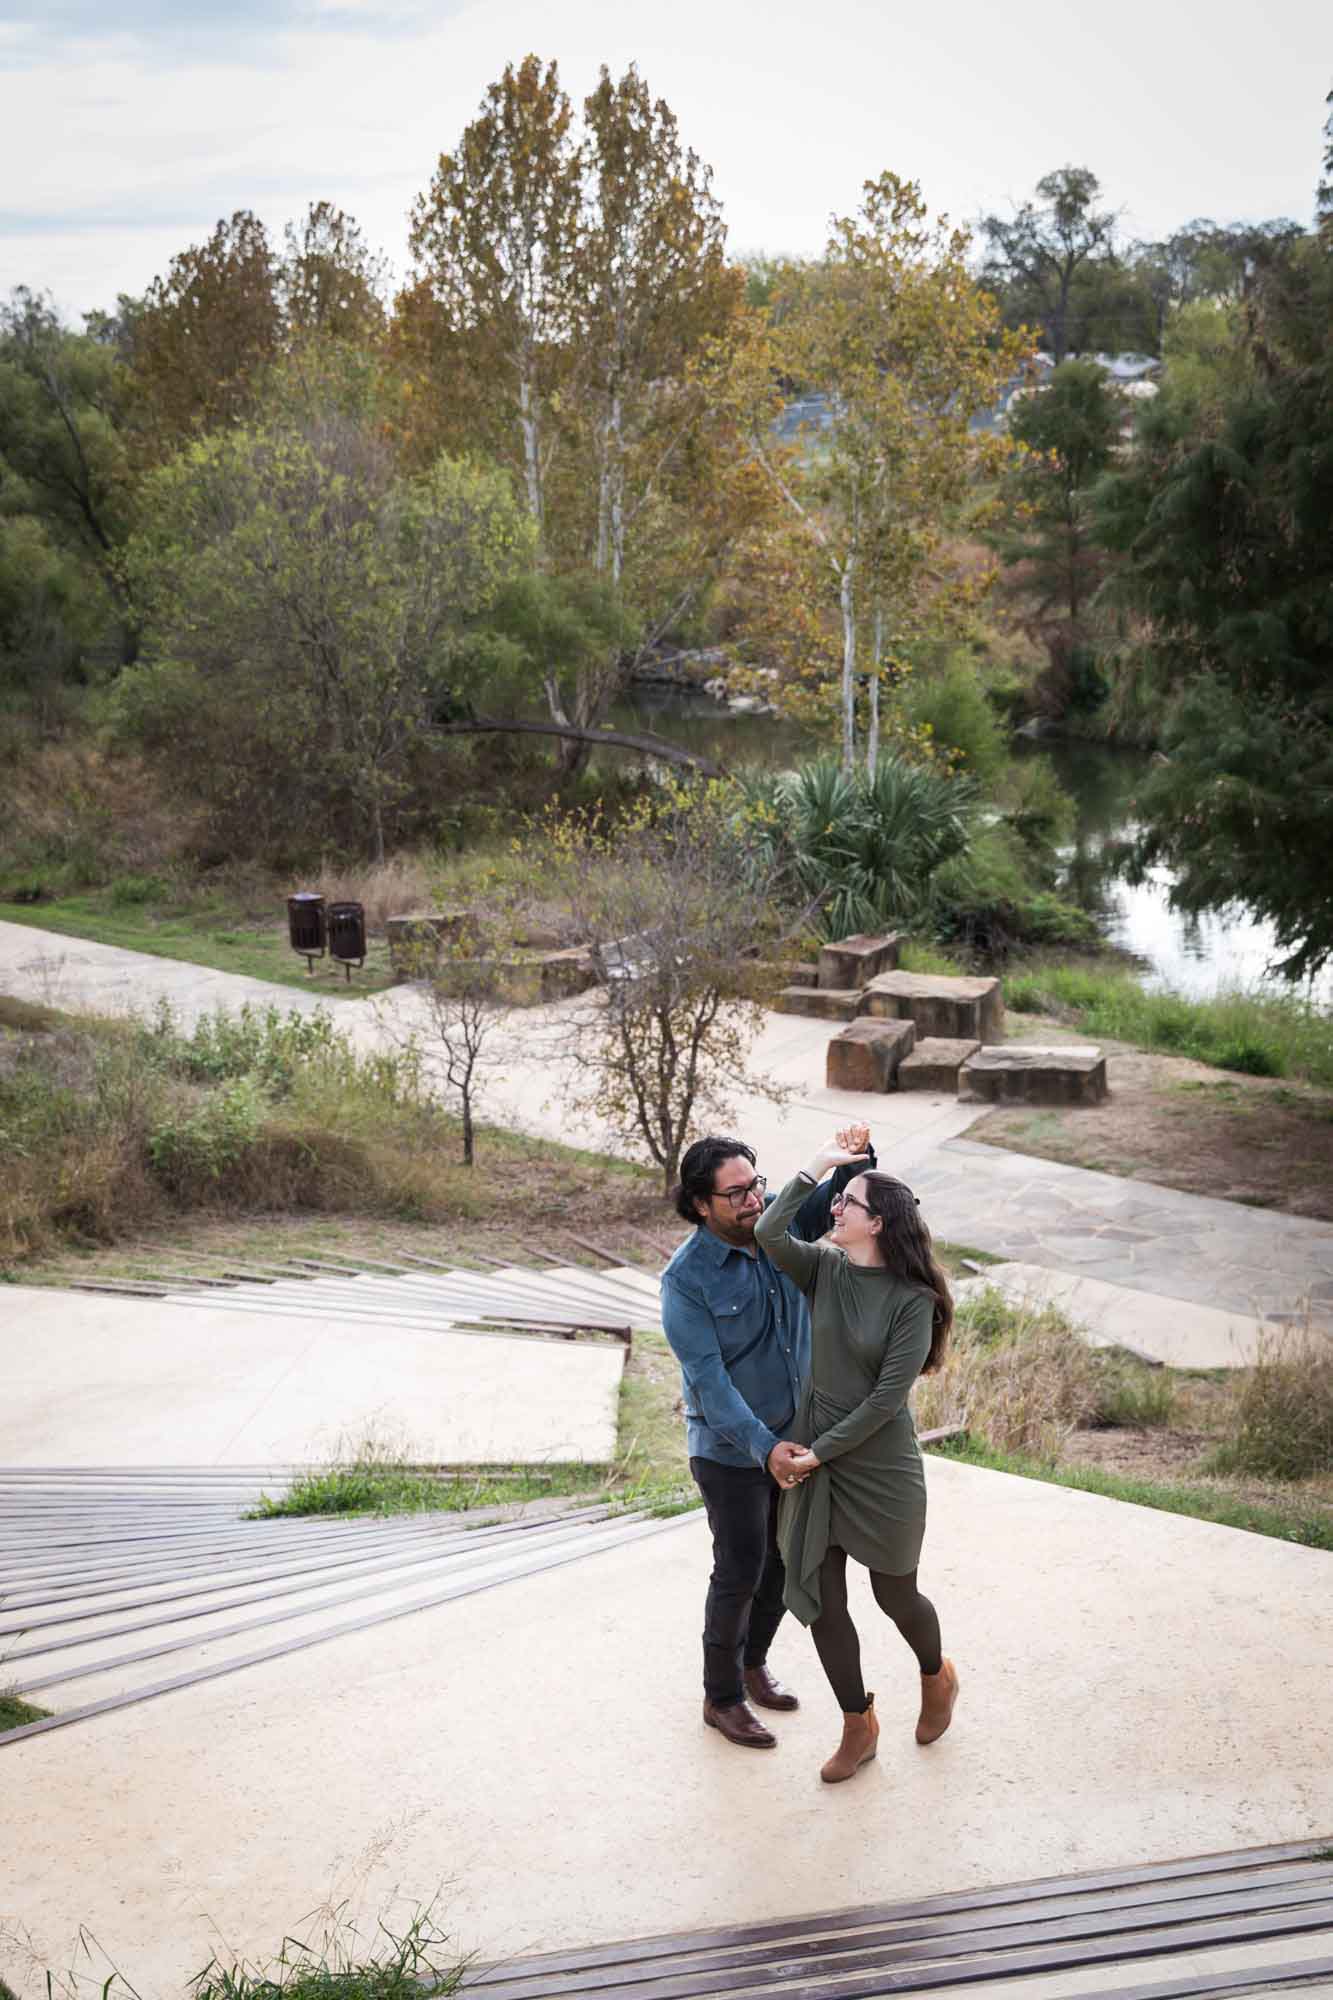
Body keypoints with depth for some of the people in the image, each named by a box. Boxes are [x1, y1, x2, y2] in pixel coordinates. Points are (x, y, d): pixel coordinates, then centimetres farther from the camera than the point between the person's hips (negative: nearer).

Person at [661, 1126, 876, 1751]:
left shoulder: (781, 1221, -7)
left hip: (794, 1435, 6)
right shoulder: (686, 1278, -21)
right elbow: (708, 1377, -24)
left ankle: (752, 1662, 42)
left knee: (783, 1561, 19)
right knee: (740, 1573, 3)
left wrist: (858, 1154, -20)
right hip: (730, 1451, -6)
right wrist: (763, 1447, -30)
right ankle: (722, 1697, 23)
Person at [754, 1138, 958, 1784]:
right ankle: (858, 1725, 26)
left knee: (894, 1592, 14)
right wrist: (816, 1167, -20)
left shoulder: (913, 1300, -16)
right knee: (819, 1597, 6)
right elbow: (769, 1235, -23)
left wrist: (820, 1452, -15)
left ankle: (938, 1677, 46)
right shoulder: (824, 1268, -3)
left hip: (880, 1467, -4)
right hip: (813, 1457, 4)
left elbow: (886, 1398, -17)